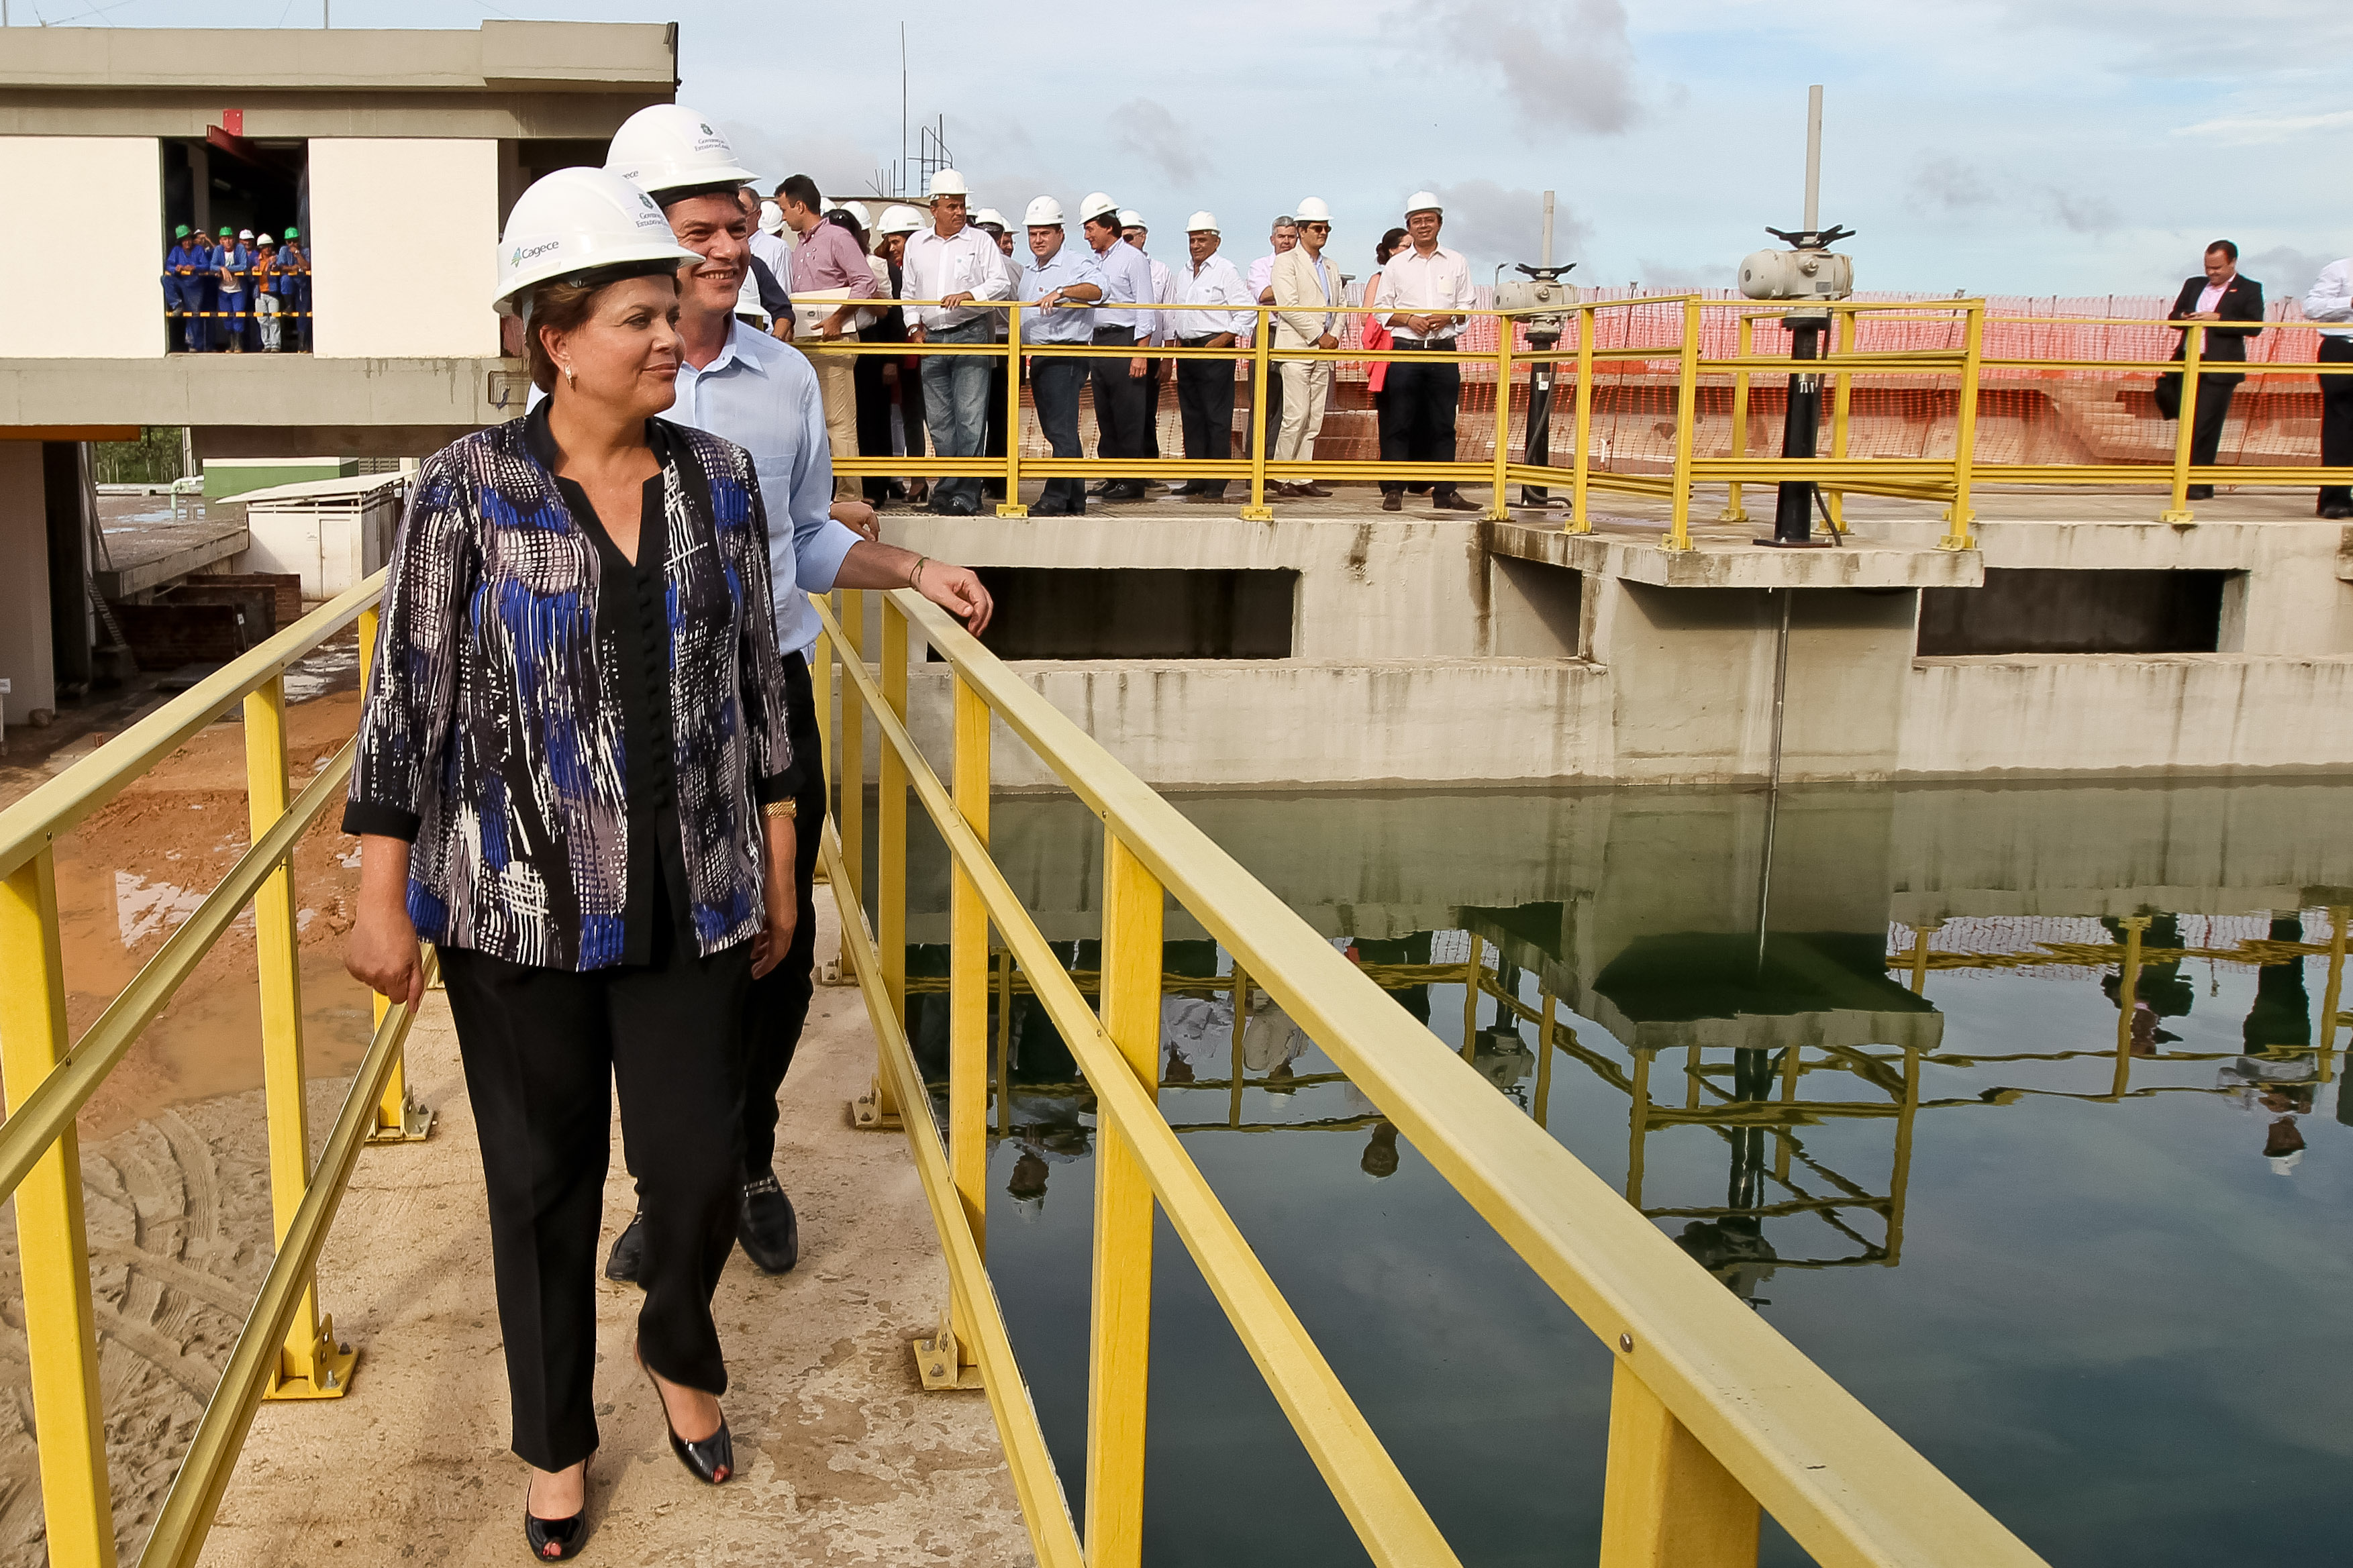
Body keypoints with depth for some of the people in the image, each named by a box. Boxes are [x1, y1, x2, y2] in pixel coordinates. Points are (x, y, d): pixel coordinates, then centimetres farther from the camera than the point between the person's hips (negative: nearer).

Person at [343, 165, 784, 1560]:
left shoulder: (721, 481, 2)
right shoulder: (469, 491, -7)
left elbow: (760, 689, 8)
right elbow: (409, 699, -5)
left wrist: (779, 868, 10)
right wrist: (384, 899, -5)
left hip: (692, 904, 2)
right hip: (518, 906, -2)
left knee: (701, 1168, 5)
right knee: (544, 1180, 12)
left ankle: (680, 1349, 39)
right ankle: (556, 1437, 35)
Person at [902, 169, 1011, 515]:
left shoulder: (980, 241, 3)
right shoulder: (916, 244, 13)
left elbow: (1002, 283, -4)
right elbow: (909, 291, 21)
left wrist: (968, 296, -18)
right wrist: (914, 326, 9)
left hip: (970, 334, -4)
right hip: (931, 338, 4)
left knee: (970, 417, -10)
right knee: (939, 420, 5)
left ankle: (965, 493, -9)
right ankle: (947, 488, 13)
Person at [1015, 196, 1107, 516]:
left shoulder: (1077, 261, -6)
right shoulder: (1029, 270, 20)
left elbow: (1096, 289, -27)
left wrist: (1061, 292, -41)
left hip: (1066, 355, -9)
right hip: (1038, 358, 9)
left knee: (1061, 428, -13)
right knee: (1056, 430, 9)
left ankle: (1056, 498, -16)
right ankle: (1074, 501, 14)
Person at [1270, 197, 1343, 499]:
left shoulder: (1331, 268, 22)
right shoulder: (1286, 261, 0)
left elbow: (1341, 304, 20)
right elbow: (1289, 305, -11)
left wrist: (1335, 335, 1)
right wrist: (1319, 335, -12)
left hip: (1324, 351, 7)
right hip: (1296, 348, -7)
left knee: (1314, 420, 4)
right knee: (1296, 416, -12)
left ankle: (1303, 478, 6)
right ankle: (1281, 478, -4)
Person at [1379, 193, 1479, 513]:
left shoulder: (1456, 263, 12)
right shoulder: (1396, 265, 9)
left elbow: (1467, 307, 11)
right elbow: (1382, 310, 8)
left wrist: (1448, 316, -9)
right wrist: (1408, 319, -9)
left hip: (1443, 352, 1)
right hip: (1405, 350, -1)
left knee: (1443, 424, 2)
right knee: (1399, 423, -3)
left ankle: (1444, 492, 6)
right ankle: (1393, 490, 0)